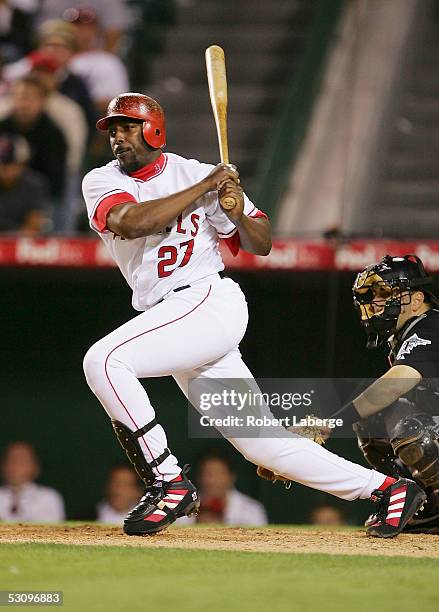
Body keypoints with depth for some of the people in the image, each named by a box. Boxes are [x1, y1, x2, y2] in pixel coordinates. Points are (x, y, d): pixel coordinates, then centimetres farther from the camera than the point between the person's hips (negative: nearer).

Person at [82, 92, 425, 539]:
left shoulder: (196, 173, 1)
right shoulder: (101, 182, 7)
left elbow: (261, 244, 7)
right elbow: (131, 222, -16)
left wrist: (238, 213, -13)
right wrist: (205, 188, -14)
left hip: (212, 300, -5)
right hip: (167, 316, 5)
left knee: (104, 359, -25)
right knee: (259, 440, 6)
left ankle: (169, 483, -17)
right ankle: (388, 488, 14)